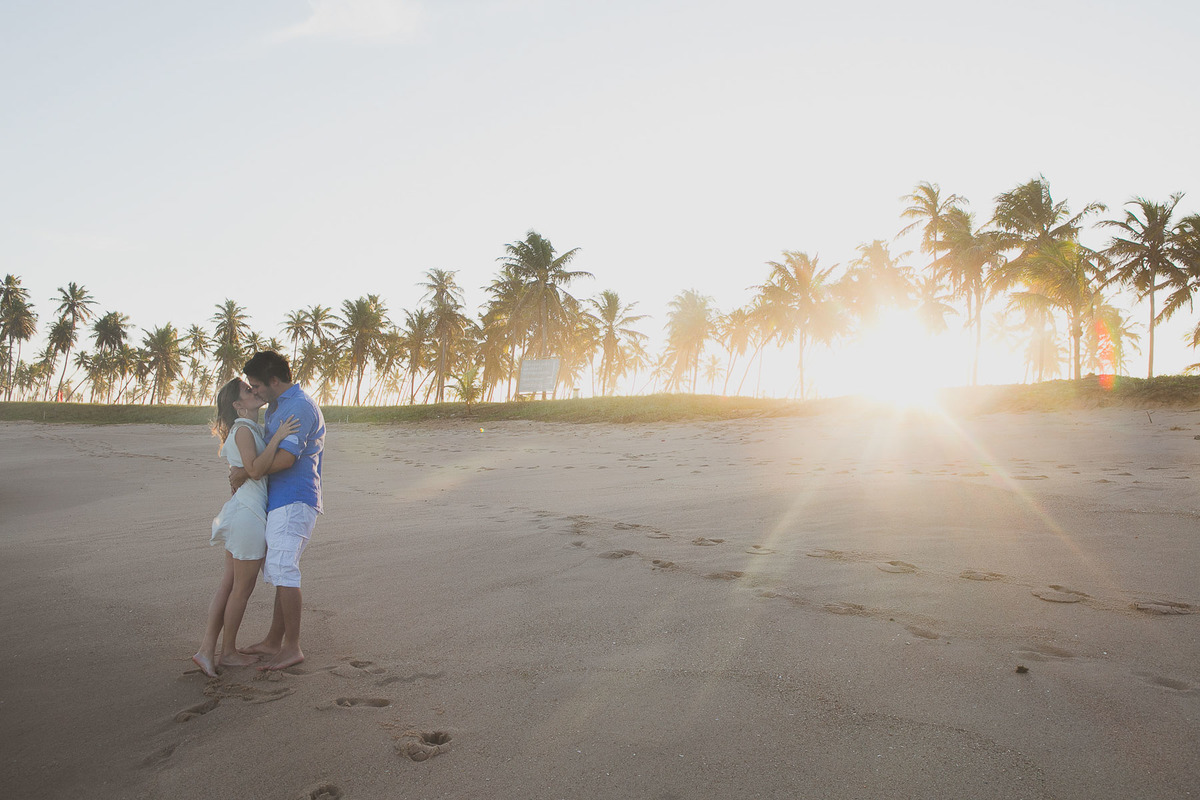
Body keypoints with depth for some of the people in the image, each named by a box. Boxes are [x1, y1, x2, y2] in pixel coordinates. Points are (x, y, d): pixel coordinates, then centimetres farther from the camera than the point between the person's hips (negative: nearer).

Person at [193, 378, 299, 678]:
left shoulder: (249, 429, 16)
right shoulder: (243, 429, -12)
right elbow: (255, 470, -23)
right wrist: (277, 437, -24)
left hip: (239, 512, 9)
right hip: (249, 514, -9)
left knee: (227, 586, 10)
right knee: (242, 588, 3)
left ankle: (207, 650, 12)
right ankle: (228, 652, 16)